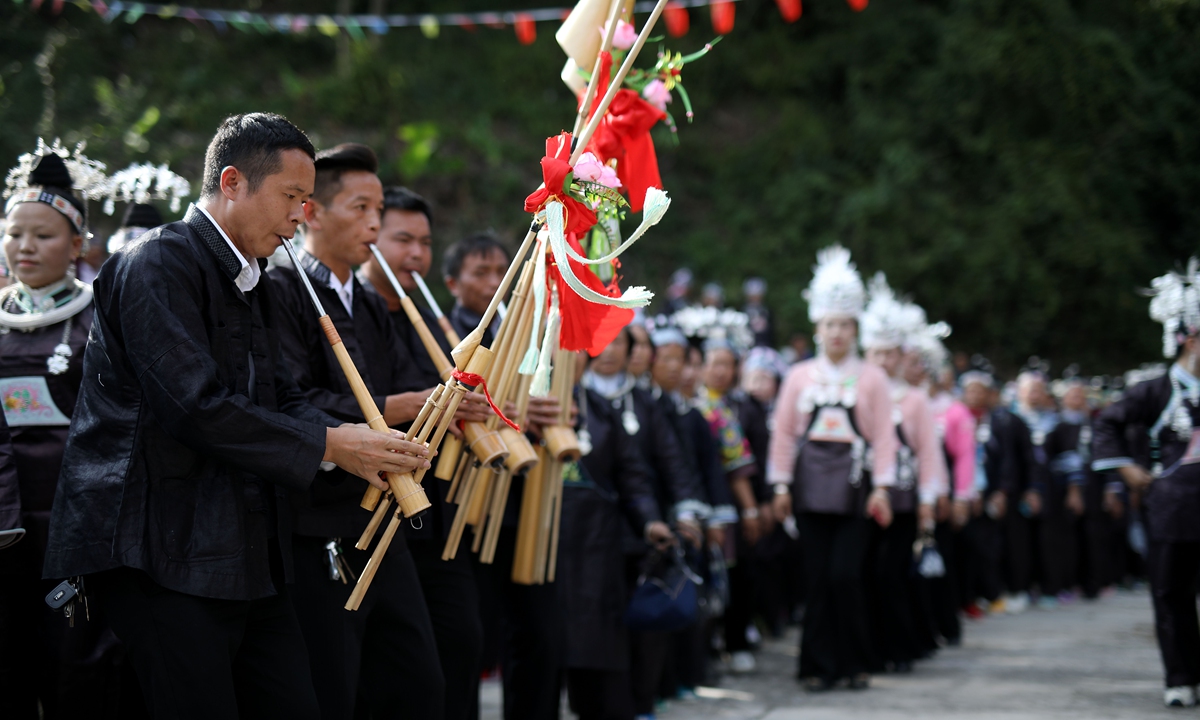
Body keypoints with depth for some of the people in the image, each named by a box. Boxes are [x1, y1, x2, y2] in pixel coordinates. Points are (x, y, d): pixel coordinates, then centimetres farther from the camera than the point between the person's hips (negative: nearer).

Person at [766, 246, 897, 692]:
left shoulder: (871, 379, 4)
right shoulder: (799, 377, 8)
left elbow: (884, 436, 1)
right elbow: (783, 433, 7)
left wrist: (881, 488, -6)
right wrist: (782, 485, 1)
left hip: (854, 489, -2)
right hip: (812, 487, 2)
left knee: (845, 575, -9)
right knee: (817, 579, 1)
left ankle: (855, 664, 5)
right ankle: (820, 667, 8)